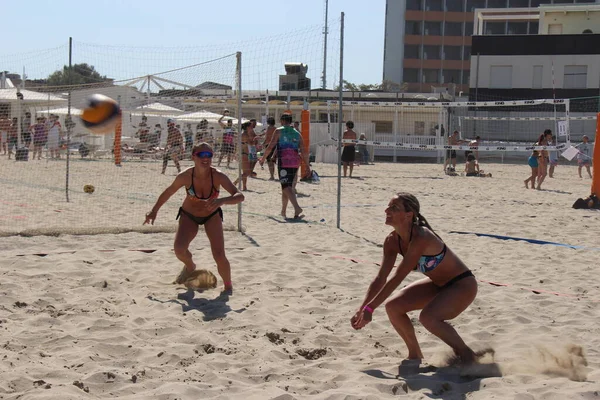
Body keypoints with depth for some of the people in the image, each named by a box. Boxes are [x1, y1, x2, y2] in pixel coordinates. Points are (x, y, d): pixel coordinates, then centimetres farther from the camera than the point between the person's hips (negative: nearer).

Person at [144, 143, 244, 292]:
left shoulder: (218, 176, -28)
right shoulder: (185, 176, -26)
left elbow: (239, 196, -35)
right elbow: (168, 192, -6)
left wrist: (222, 200, -54)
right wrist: (154, 211, 3)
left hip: (212, 215, -1)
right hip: (189, 215, 1)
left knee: (219, 256, -15)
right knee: (179, 249, -21)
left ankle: (228, 288, 13)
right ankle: (190, 267, 17)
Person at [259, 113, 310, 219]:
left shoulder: (279, 131, 3)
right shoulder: (297, 133, 16)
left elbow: (270, 147, -3)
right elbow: (304, 152, 11)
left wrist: (263, 158, 10)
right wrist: (308, 167, 14)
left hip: (283, 162, -5)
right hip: (295, 163, 5)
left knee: (286, 186, -12)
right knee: (287, 186, 19)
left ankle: (297, 208, -33)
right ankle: (283, 211, 27)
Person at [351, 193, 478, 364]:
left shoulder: (420, 238, -32)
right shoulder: (392, 241, -8)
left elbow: (397, 277, -33)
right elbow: (380, 278, -4)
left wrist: (370, 308, -31)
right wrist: (361, 310, -12)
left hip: (463, 285, -8)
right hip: (438, 284, 8)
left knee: (428, 317, -31)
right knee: (393, 307, -7)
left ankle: (466, 354, -7)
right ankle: (415, 354, 13)